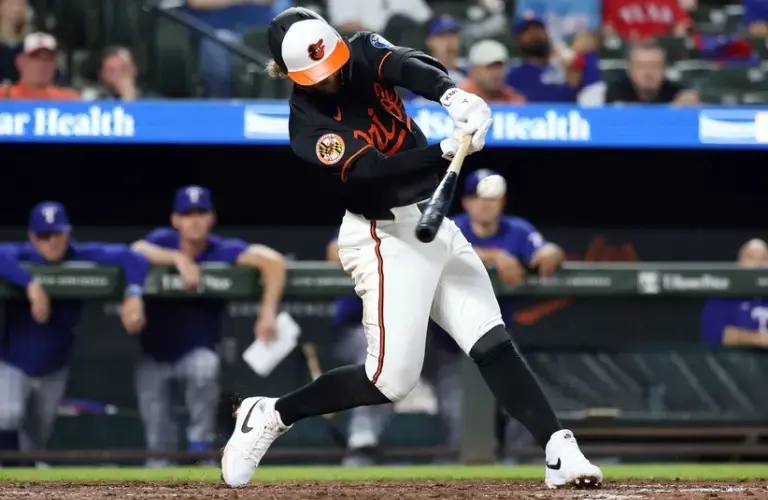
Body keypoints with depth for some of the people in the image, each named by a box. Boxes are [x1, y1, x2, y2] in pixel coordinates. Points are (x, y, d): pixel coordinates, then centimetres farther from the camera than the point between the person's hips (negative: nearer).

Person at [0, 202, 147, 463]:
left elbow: (132, 258, -25)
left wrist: (133, 296, -44)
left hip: (54, 369, 3)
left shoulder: (81, 256, -16)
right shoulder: (21, 255, -21)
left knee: (38, 437, 15)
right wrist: (32, 284, -55)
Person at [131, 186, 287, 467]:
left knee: (204, 369, -35)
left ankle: (200, 445, -18)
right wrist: (178, 257, -42)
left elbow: (273, 261, -29)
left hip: (197, 351, -2)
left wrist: (268, 312, -40)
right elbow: (137, 251, -32)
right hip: (155, 352, 2)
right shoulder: (164, 240, -9)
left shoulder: (222, 250, -16)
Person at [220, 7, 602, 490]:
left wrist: (451, 94, -45)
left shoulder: (364, 52, -1)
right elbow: (371, 170, -28)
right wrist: (446, 150, -42)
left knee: (492, 342, -5)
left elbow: (409, 66, -22)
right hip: (386, 236, -6)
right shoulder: (308, 123, -14)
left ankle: (560, 451, -10)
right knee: (392, 378, -9)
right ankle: (270, 416, 9)